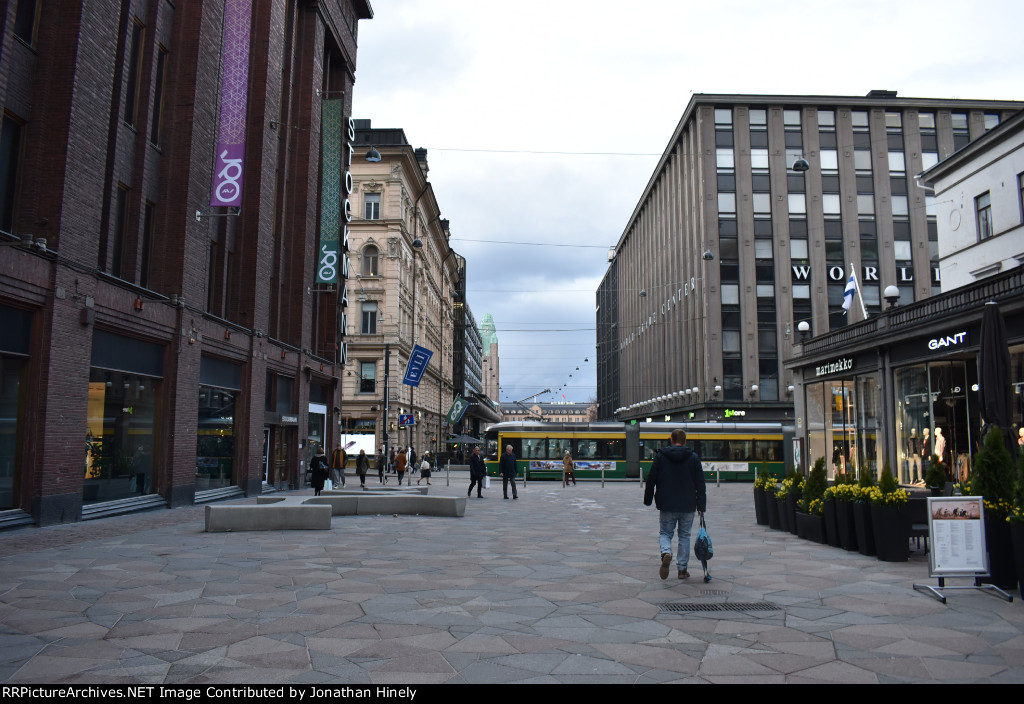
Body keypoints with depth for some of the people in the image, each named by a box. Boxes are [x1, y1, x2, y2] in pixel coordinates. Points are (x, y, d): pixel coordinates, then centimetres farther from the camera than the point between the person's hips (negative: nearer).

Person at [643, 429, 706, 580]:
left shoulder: (660, 457, -1)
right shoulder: (693, 457, -1)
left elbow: (651, 480, 1)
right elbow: (700, 484, 0)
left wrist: (647, 500, 12)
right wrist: (701, 506, 5)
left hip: (667, 505, 0)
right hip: (688, 505, 1)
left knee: (665, 533, 11)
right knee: (684, 536, 12)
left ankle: (666, 553, -19)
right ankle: (682, 569, 13)